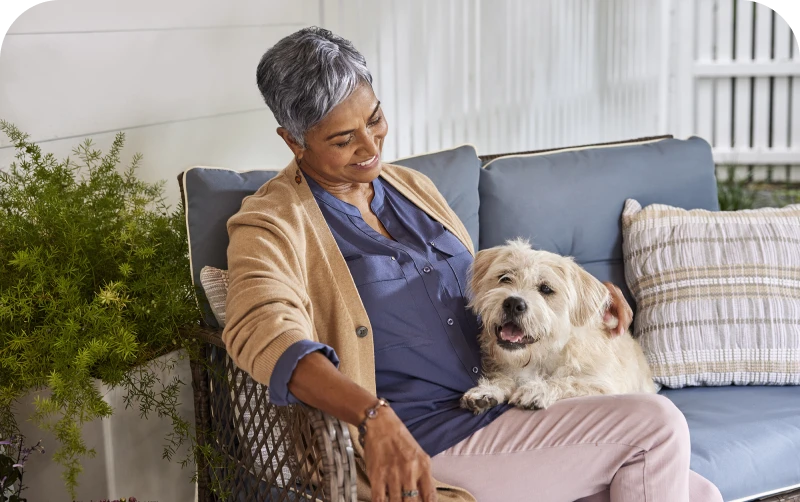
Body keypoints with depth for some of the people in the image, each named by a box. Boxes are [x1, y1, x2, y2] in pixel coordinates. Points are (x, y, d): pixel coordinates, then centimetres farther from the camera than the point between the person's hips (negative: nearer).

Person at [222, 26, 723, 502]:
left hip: (509, 409, 7)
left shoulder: (411, 186, 17)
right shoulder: (272, 227, -7)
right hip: (424, 452, -7)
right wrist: (375, 418, -44)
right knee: (654, 423, -16)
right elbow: (264, 330, -28)